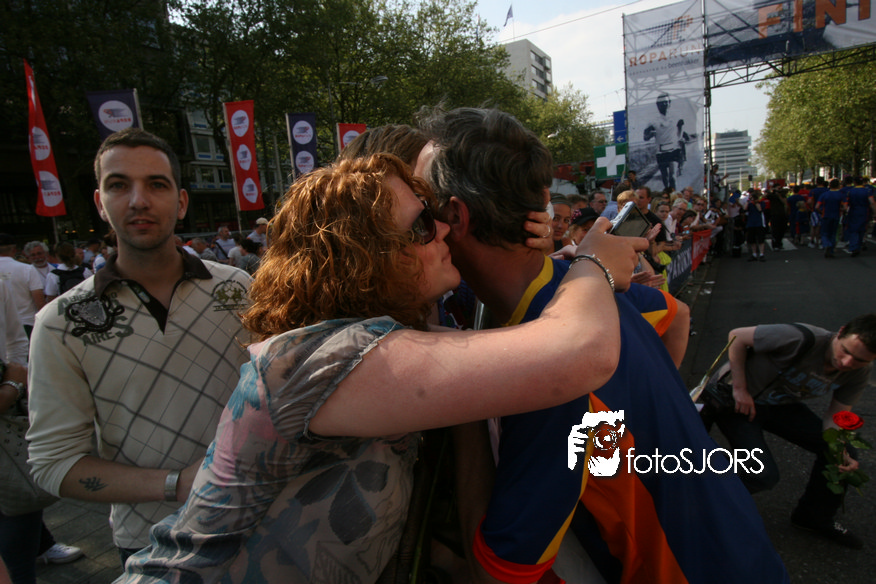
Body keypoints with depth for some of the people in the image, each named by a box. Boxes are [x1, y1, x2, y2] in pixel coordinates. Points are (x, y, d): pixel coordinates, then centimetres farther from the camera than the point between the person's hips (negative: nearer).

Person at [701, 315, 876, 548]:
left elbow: (835, 416, -2)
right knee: (764, 475, -18)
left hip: (777, 403, 7)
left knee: (841, 452, 1)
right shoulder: (803, 339, -33)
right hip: (732, 399, -7)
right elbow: (737, 336, -25)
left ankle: (815, 516, 27)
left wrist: (840, 452, -23)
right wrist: (739, 389, -25)